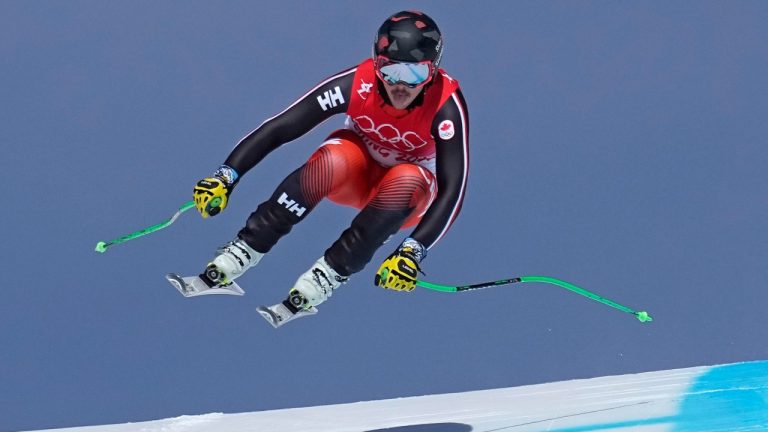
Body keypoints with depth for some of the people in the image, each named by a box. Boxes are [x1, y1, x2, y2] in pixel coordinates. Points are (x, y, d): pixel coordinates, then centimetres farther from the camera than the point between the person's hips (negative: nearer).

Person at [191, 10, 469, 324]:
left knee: (407, 180, -36)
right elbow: (280, 127, -28)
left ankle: (326, 276, -32)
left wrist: (414, 250, -51)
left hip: (406, 193, 0)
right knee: (334, 159, -34)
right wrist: (227, 176, -38)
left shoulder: (446, 105, -31)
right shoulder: (358, 83, -28)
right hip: (357, 170, 1)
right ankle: (242, 252, -32)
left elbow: (453, 188, -38)